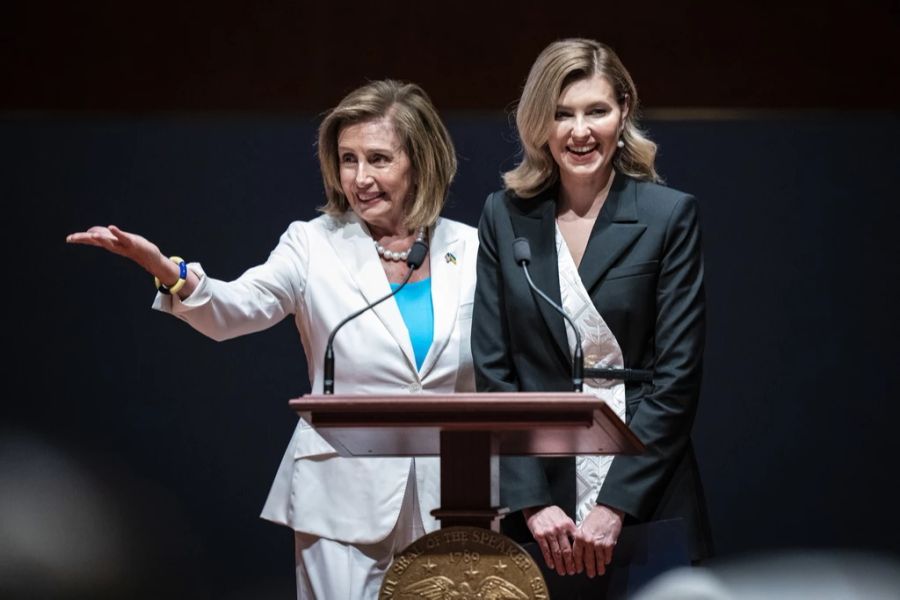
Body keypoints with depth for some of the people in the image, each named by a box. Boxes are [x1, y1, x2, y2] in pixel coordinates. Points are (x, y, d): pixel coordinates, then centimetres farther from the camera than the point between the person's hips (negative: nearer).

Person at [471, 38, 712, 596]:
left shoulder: (670, 215, -3)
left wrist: (615, 506, -13)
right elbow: (492, 368, 1)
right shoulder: (506, 216, 5)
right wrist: (532, 502, -9)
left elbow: (678, 374, -6)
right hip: (536, 493, 2)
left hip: (646, 504, -2)